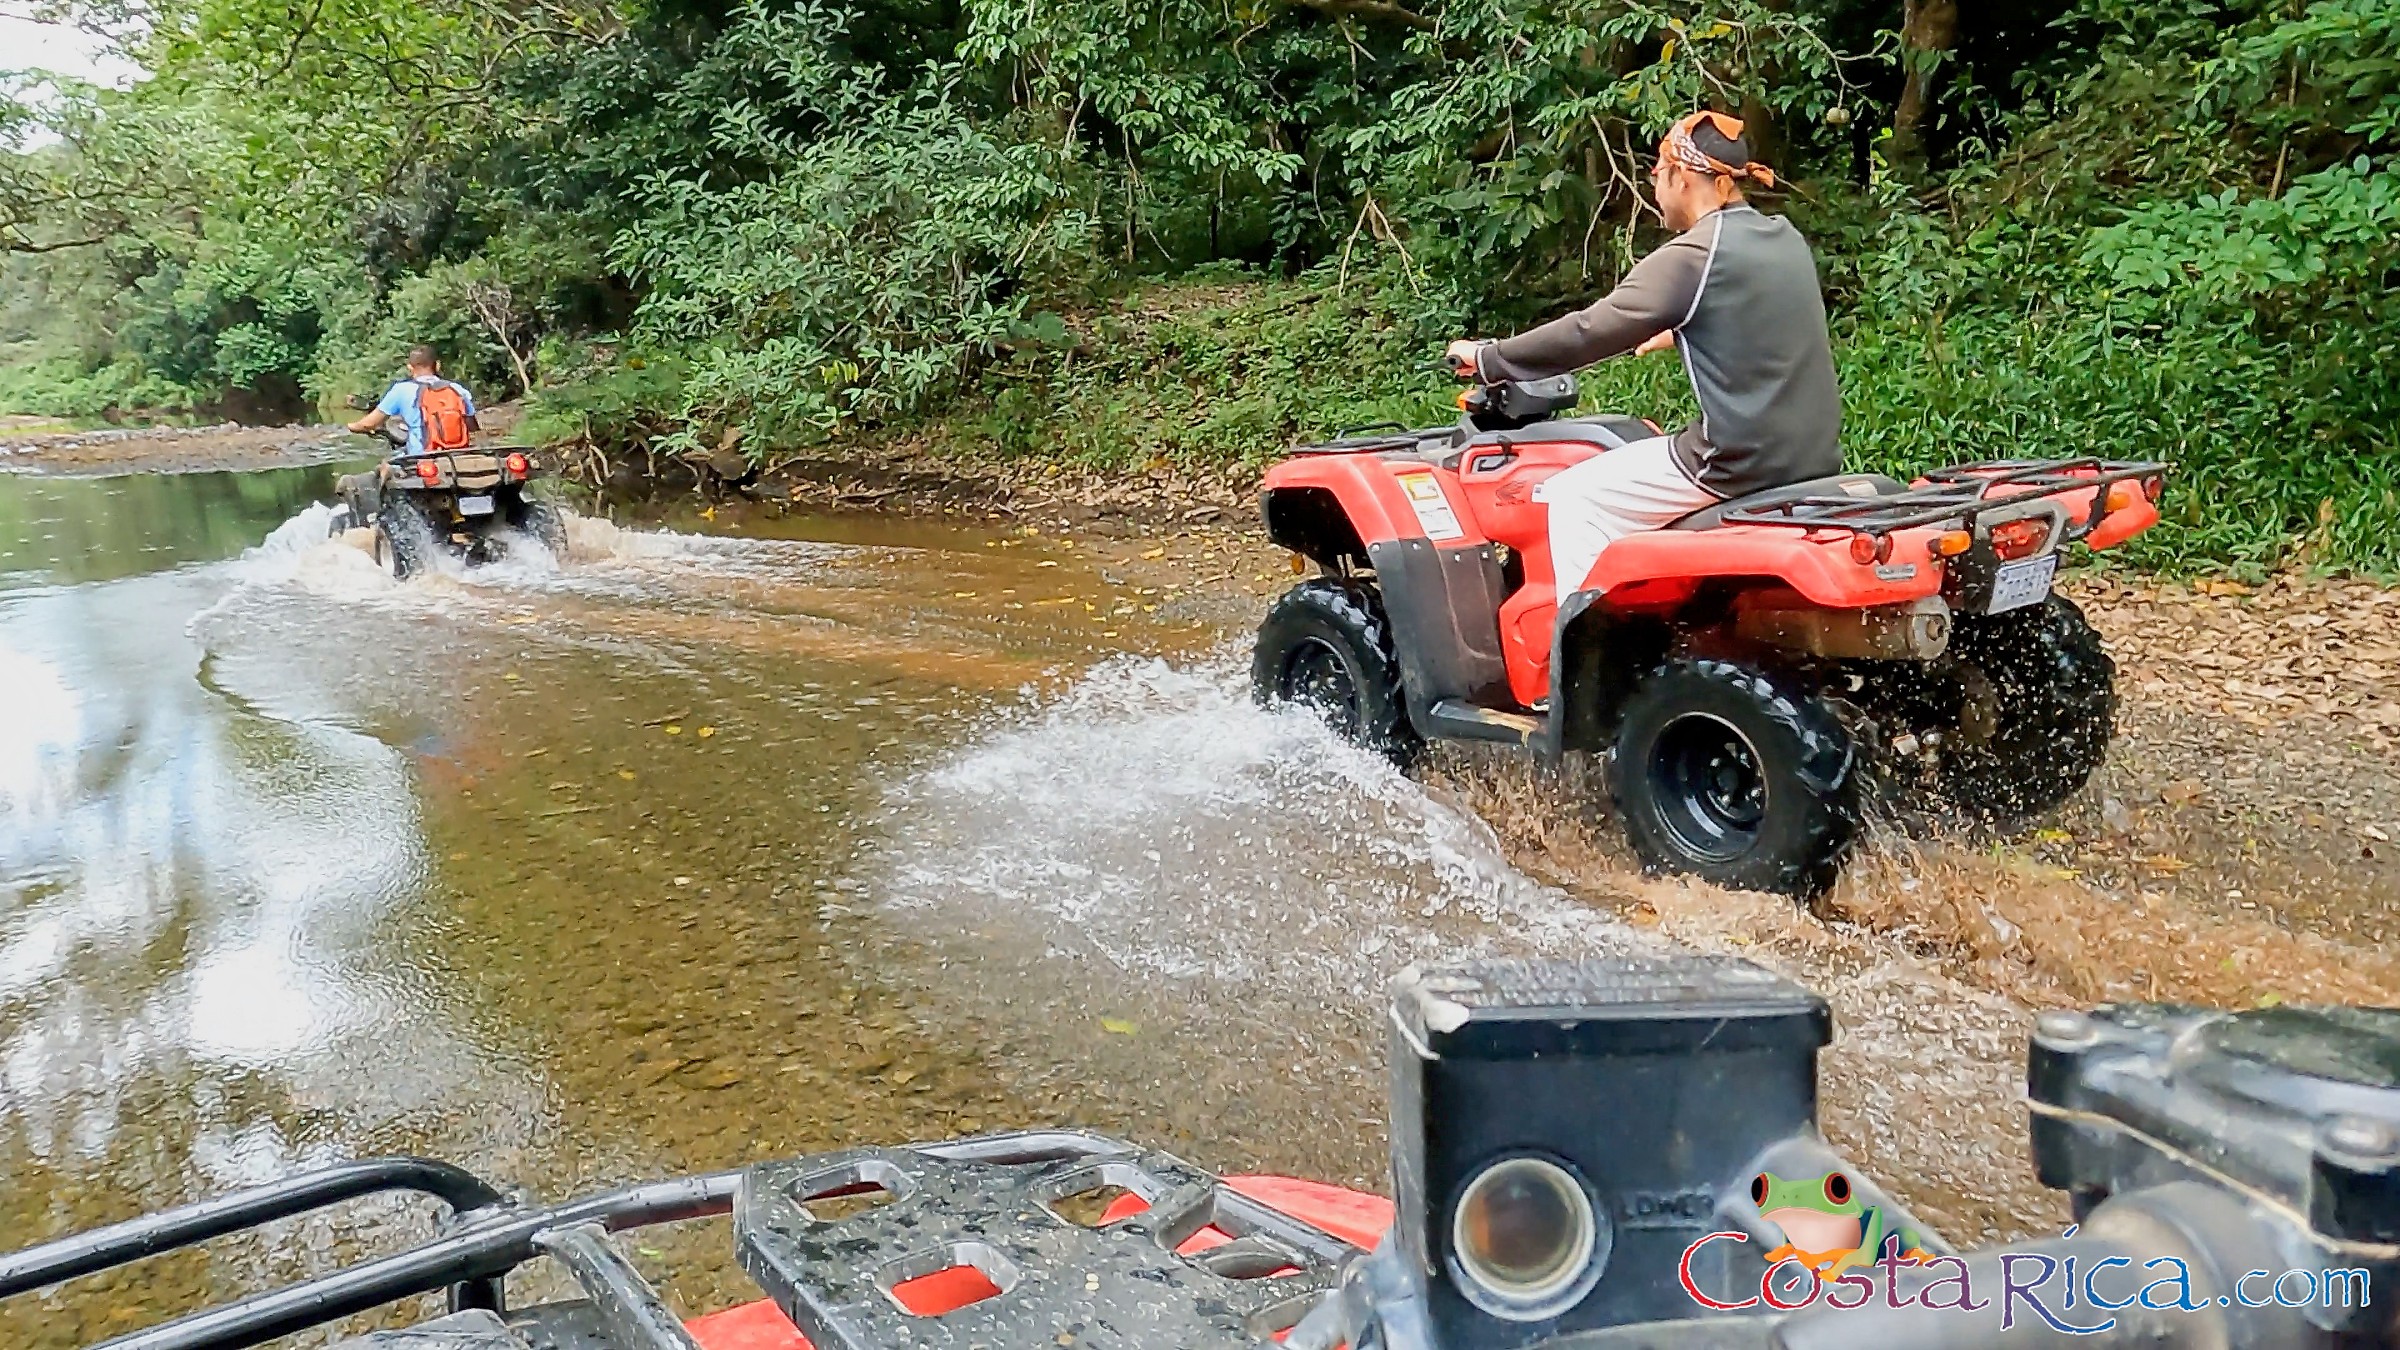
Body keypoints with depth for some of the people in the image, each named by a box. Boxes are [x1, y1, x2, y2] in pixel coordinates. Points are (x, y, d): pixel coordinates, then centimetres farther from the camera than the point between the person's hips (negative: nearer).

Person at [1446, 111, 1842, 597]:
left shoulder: (1693, 255, -13)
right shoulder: (1786, 240, 12)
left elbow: (1590, 332, -14)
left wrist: (1487, 358, -4)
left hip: (1740, 461, -9)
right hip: (1812, 457, 9)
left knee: (1574, 497, 4)